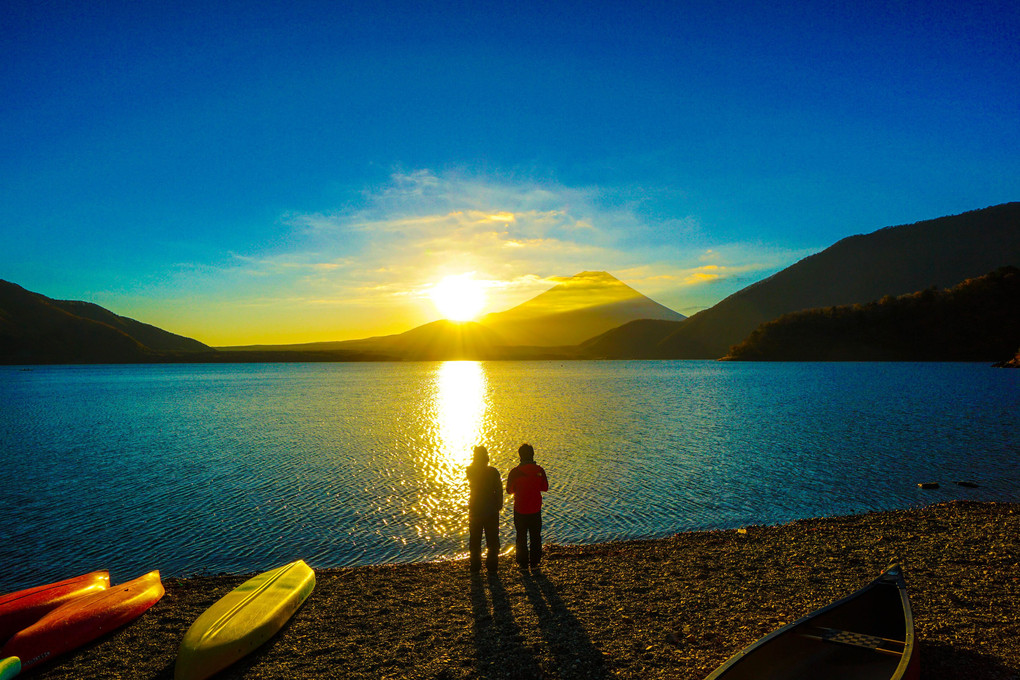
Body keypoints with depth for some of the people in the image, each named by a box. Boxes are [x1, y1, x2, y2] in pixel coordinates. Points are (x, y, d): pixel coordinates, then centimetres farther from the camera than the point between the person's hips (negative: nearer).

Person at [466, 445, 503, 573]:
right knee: (492, 540, 12)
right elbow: (499, 490, -10)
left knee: (475, 540, 13)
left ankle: (475, 567, 16)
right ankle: (492, 566, 16)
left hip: (475, 510, 1)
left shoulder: (470, 471, -9)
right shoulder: (493, 471, -13)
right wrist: (499, 505, 1)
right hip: (491, 510, -1)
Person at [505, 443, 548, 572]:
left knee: (521, 537, 11)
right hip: (535, 509, 1)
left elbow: (509, 490, -3)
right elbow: (545, 488, 4)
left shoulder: (514, 472, -14)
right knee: (535, 537, 14)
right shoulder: (539, 470, -9)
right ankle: (534, 563, 18)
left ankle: (523, 563, 15)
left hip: (520, 510, -1)